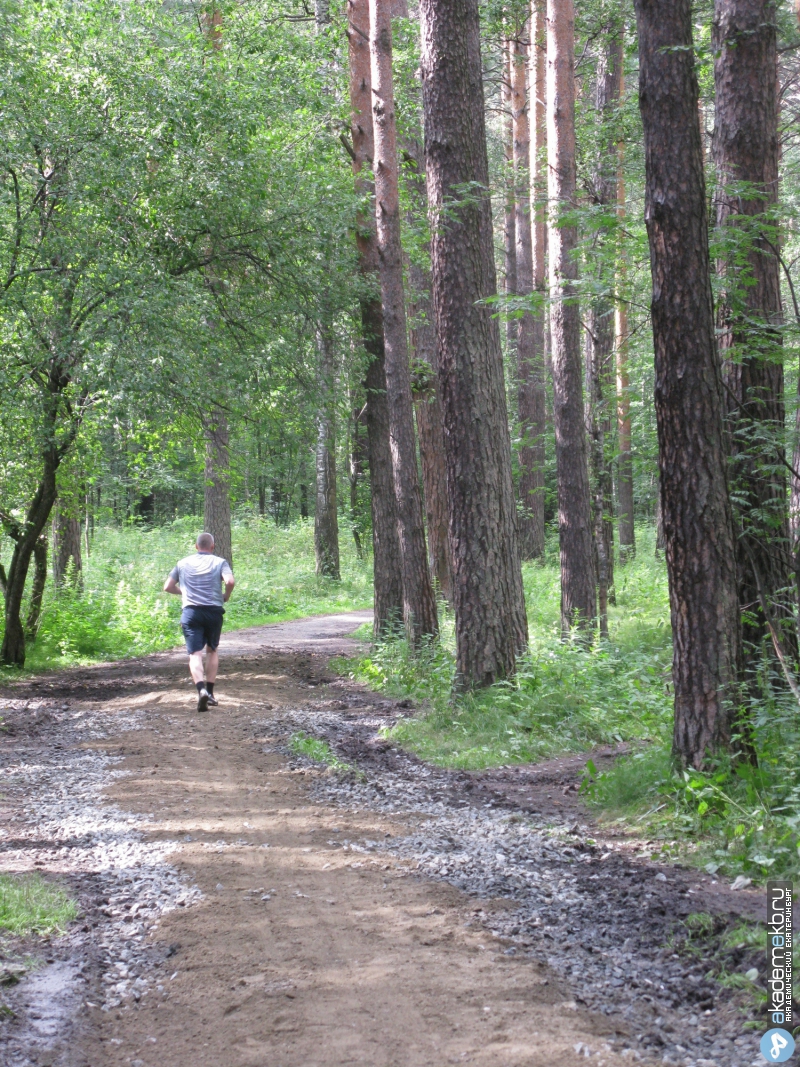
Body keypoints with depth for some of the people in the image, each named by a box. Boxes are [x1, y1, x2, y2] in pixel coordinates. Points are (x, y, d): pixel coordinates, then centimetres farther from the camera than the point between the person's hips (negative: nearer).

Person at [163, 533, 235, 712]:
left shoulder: (183, 563, 12)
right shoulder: (219, 562, 5)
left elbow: (168, 587, 13)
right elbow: (230, 581, -13)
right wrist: (226, 596, 5)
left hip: (191, 612, 0)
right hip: (214, 611, 0)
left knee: (195, 654, -7)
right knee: (212, 650, 20)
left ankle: (201, 689, -31)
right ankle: (210, 692, 17)